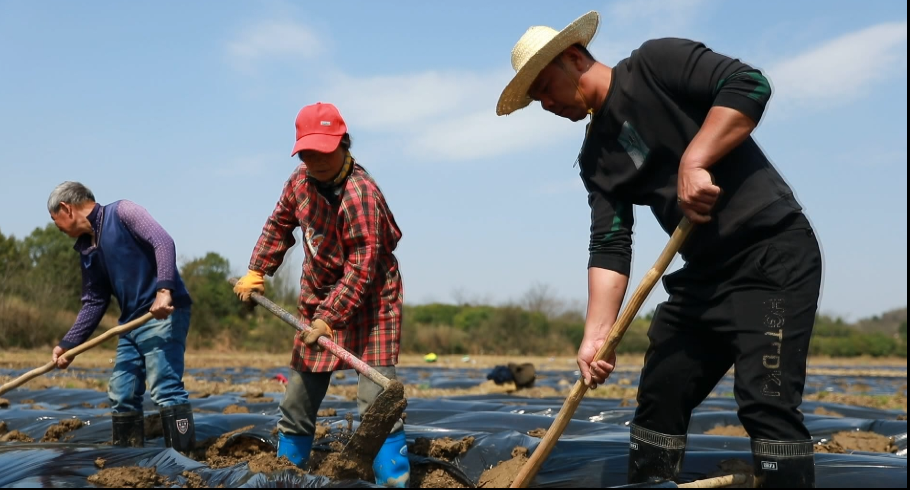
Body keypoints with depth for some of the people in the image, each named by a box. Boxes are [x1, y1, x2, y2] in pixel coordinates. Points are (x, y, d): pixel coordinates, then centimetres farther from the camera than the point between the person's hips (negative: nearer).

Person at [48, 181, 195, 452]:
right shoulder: (87, 249, 18)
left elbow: (163, 242, -18)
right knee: (122, 395, 10)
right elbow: (94, 303, 20)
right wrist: (67, 344, 13)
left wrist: (164, 289, -30)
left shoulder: (121, 212, -5)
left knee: (165, 389, -15)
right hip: (131, 323, 9)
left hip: (164, 315, -9)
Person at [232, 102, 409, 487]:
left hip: (369, 300, -7)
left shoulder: (360, 194, -26)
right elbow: (279, 224, 16)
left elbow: (361, 267, -28)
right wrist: (256, 271, 10)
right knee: (297, 399, 12)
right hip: (319, 297, 7)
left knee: (375, 400, -16)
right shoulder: (300, 180, -1)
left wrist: (330, 317, -30)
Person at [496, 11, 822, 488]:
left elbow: (748, 84, -18)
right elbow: (609, 246, 2)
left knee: (765, 401, -16)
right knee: (658, 397, 11)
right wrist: (596, 334, -9)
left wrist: (693, 161, -23)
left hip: (771, 255, -8)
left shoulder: (656, 63, -7)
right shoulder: (595, 158, 11)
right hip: (702, 273, 8)